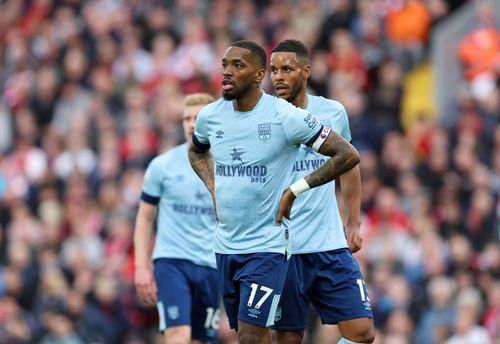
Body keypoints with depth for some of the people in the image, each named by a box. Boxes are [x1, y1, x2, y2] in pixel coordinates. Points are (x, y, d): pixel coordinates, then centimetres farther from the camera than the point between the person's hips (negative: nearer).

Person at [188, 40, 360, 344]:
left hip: (267, 247, -6)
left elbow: (348, 156, -10)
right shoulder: (210, 116, 3)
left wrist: (294, 191, -11)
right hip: (225, 246, 6)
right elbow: (197, 151, 29)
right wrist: (213, 187, 11)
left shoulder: (285, 117, -13)